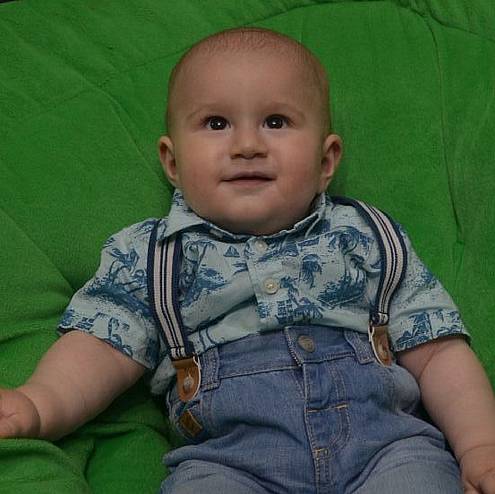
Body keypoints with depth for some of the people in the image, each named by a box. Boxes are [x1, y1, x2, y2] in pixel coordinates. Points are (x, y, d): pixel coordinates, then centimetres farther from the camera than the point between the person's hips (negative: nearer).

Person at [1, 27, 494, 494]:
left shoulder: (368, 238, 15)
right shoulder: (146, 254, 14)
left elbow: (437, 351, 13)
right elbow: (100, 348, 7)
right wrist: (41, 402, -15)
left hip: (386, 441, 2)